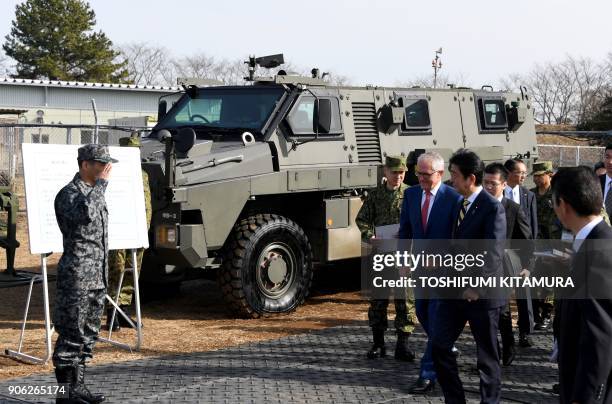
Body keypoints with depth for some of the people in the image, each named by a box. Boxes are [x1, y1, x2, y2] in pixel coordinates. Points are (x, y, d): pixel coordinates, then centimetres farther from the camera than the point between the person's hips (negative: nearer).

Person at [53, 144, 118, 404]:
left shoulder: (95, 192, 16)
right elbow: (84, 215, -33)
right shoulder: (68, 194, -10)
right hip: (76, 277, -9)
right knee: (71, 336, -4)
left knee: (88, 334, 12)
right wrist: (102, 183, -23)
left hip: (97, 277, 9)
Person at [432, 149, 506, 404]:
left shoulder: (493, 208, -15)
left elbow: (493, 252, -24)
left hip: (481, 294, -7)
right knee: (439, 346, 4)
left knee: (487, 356, 6)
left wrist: (478, 286, -30)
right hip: (455, 288, 7)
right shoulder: (459, 204, 11)